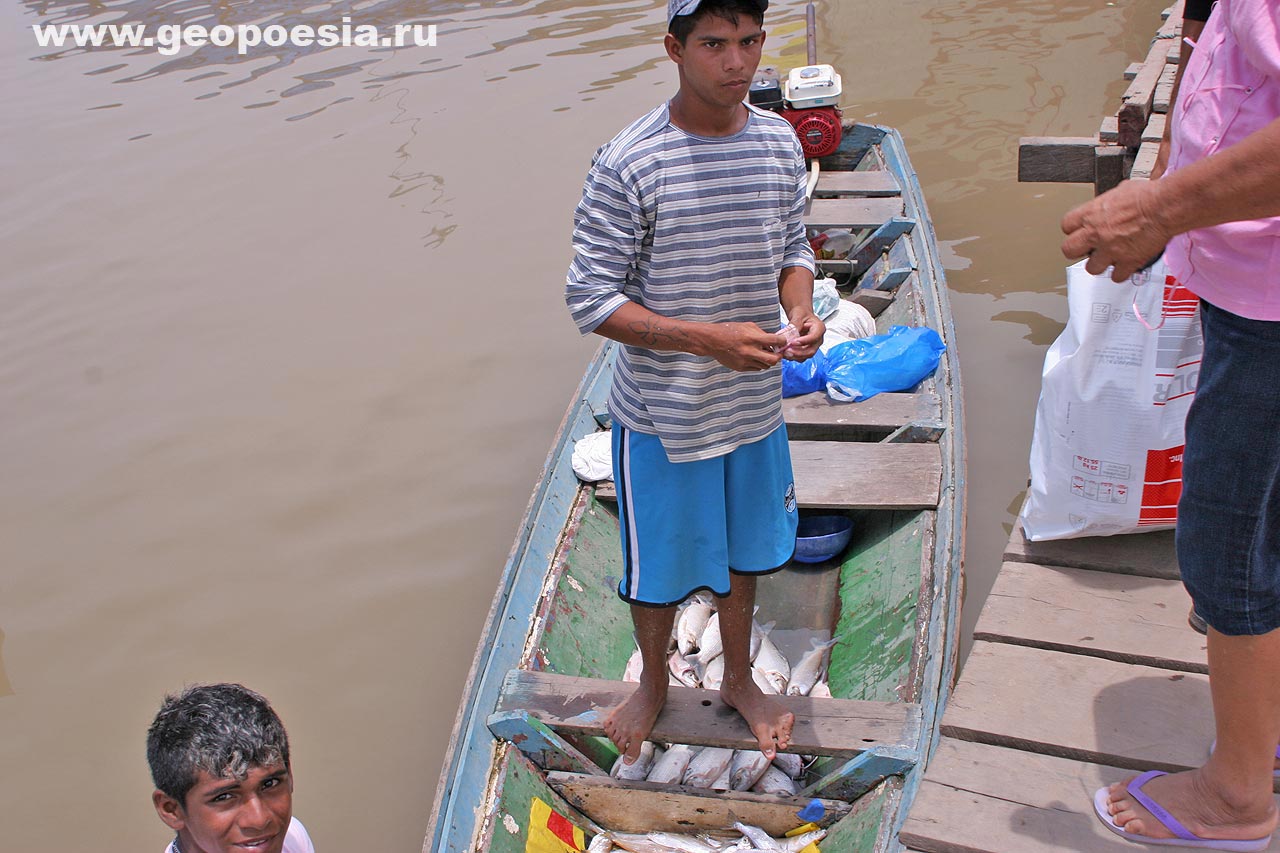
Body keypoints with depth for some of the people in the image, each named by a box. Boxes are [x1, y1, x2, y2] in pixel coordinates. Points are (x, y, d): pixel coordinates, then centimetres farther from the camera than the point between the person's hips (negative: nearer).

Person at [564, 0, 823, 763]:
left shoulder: (781, 143, -4)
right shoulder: (629, 164, -21)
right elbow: (591, 300, -17)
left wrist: (801, 311, -12)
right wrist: (709, 339, -26)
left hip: (755, 405, 4)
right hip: (662, 415, -4)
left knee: (743, 554, 23)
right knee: (660, 570, 16)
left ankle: (739, 679, 49)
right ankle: (654, 683, 45)